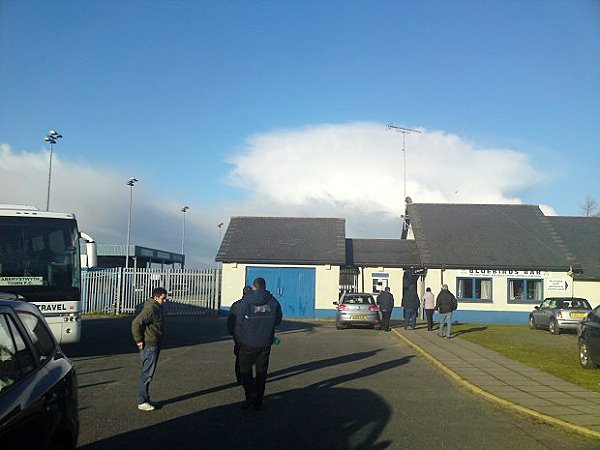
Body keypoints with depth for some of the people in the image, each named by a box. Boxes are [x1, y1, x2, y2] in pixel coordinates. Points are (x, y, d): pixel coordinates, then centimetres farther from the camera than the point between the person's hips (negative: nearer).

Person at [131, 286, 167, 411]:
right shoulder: (150, 309, -19)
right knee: (147, 374, -5)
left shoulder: (157, 308, 13)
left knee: (148, 373, 16)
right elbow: (136, 323, -25)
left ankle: (145, 399, 24)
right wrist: (139, 340, -20)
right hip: (149, 346, -10)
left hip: (155, 346, 10)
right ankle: (142, 402, 2)